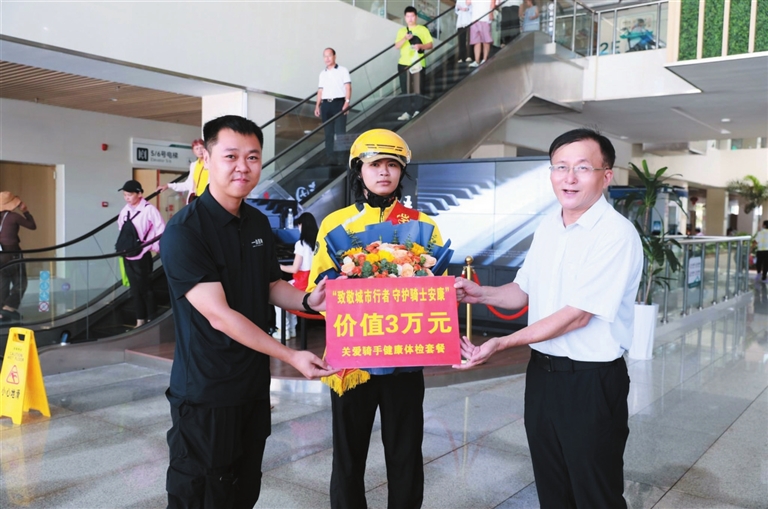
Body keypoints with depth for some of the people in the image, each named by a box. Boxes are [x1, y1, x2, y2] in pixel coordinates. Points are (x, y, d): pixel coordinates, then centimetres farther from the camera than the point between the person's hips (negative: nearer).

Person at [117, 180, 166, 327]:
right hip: (128, 256, 6)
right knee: (135, 289, 11)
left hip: (142, 256, -6)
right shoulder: (125, 210, 7)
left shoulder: (149, 209, -13)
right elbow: (121, 230, 18)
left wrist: (155, 247, -10)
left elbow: (161, 229, -14)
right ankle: (140, 319, 19)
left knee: (146, 288, 0)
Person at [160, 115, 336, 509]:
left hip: (254, 383, 7)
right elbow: (219, 315, -23)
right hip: (205, 391, -7)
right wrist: (291, 357, -22)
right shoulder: (184, 230, -19)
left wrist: (307, 300, -6)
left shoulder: (259, 223, 6)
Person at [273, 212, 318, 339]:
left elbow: (295, 269, -14)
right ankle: (291, 329, 27)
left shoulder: (301, 243, -14)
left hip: (302, 284, -7)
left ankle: (284, 330, 13)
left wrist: (280, 267, 3)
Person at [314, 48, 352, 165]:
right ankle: (331, 156, 8)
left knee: (340, 131, -10)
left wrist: (347, 102, -15)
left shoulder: (342, 70, 4)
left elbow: (348, 87, -3)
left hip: (339, 103, -4)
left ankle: (343, 156, -9)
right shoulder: (322, 74, 17)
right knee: (328, 133, 4)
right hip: (325, 104, 5)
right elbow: (320, 90, 18)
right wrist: (317, 106, 9)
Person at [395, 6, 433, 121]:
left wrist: (421, 46, -16)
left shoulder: (423, 29, 6)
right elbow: (397, 46, 2)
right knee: (405, 90, 1)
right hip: (404, 64, 3)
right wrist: (405, 39, -16)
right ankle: (407, 112, 5)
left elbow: (430, 45, 3)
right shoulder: (401, 31, 13)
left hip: (418, 64, -2)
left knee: (417, 89, -3)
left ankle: (417, 111, 1)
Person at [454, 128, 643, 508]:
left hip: (591, 381, -7)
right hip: (542, 372, 7)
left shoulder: (617, 234, -18)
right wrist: (480, 294, -3)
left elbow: (578, 315, -22)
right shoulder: (547, 227, 6)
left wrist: (501, 343, -20)